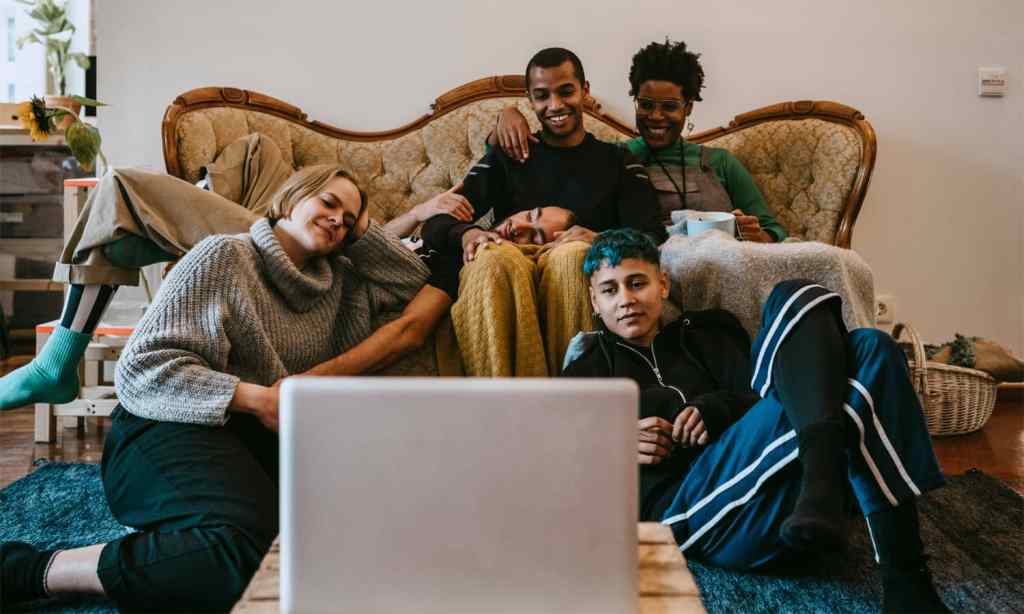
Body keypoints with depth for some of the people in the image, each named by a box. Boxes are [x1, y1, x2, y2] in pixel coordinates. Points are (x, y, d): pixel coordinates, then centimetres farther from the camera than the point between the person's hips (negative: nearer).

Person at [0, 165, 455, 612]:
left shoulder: (340, 280, 21)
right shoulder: (225, 256, 1)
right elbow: (142, 368, -6)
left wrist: (363, 228, 15)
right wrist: (257, 398, -15)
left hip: (265, 440, 7)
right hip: (174, 427, -7)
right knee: (251, 551, -37)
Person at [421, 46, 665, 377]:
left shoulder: (616, 161, 19)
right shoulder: (506, 156, 20)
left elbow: (652, 237, 3)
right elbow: (436, 223, 10)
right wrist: (466, 233, -15)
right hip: (510, 276, 1)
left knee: (573, 255, -34)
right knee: (494, 258, -33)